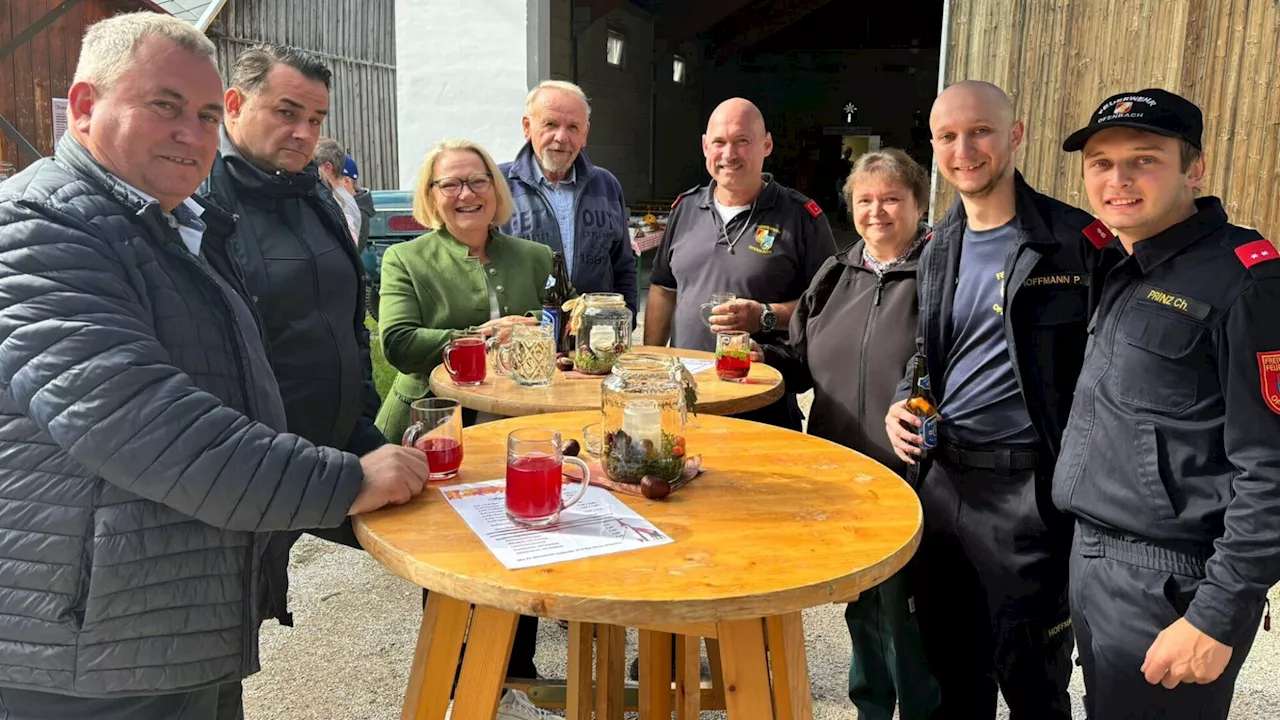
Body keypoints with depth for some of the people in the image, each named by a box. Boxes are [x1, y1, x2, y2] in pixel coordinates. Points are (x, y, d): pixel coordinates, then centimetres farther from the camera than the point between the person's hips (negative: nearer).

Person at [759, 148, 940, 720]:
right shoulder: (834, 274, 10)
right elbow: (803, 366, 16)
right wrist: (757, 352, -1)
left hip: (908, 479, -6)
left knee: (906, 614, 6)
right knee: (861, 608, 22)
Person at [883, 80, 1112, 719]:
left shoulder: (1076, 241, -10)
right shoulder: (938, 246, 10)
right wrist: (902, 405, 2)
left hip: (1026, 489, -6)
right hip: (941, 476, 6)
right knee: (950, 656, 19)